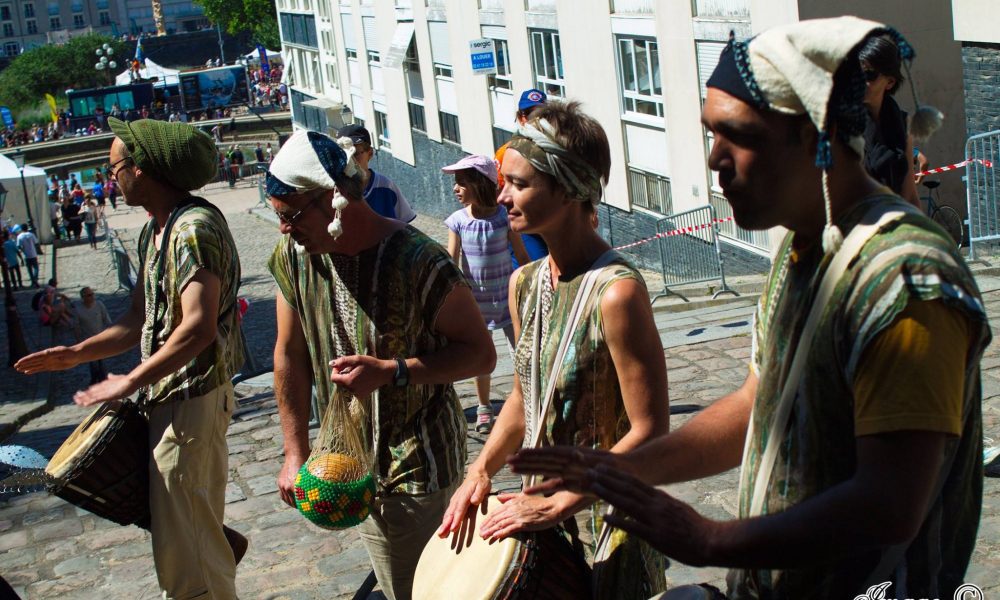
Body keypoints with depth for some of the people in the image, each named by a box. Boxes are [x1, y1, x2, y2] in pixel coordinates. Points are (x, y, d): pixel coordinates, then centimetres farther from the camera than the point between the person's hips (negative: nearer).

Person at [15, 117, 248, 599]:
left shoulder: (193, 227, -21)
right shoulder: (155, 230, 11)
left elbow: (198, 327, -30)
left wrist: (130, 383, -23)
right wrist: (78, 353, 6)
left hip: (191, 399, -10)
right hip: (168, 396, 10)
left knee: (182, 548, -1)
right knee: (182, 524, 23)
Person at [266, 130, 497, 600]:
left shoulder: (418, 262, -22)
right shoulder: (293, 256, -5)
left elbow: (481, 353, -16)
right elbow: (290, 354, 7)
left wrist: (390, 372, -28)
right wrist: (296, 454, 9)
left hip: (418, 467, -6)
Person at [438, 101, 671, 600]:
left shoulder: (615, 292, -24)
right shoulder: (524, 283, 1)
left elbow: (649, 433, -22)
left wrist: (559, 504, -22)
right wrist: (481, 472, -1)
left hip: (609, 519, -7)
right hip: (541, 507, 7)